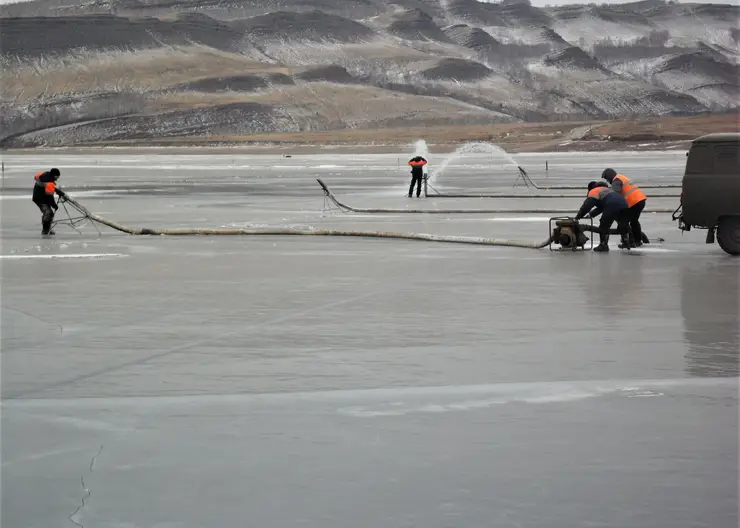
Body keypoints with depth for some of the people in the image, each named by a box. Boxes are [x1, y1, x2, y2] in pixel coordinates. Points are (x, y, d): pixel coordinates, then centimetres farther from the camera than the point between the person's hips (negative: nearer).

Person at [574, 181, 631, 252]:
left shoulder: (593, 192, 14)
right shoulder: (606, 190, 40)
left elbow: (586, 206, 4)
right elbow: (601, 207, 40)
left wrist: (578, 217, 12)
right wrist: (591, 215, 38)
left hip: (613, 206, -8)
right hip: (623, 203, 8)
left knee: (604, 225, 3)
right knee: (623, 224, 26)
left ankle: (603, 245, 4)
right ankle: (626, 242, 35)